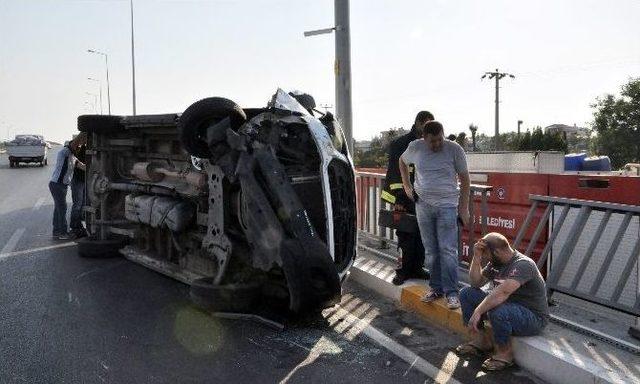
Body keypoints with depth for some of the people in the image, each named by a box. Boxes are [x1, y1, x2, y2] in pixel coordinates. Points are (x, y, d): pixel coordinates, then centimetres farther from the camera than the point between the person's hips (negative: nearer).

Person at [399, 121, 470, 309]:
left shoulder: (454, 149, -7)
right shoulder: (415, 147, 0)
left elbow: (464, 179, -2)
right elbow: (402, 162, 21)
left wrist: (464, 207, -4)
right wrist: (406, 185, 12)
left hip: (447, 206, -3)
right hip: (423, 205, 3)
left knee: (448, 250, -5)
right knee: (431, 250, 10)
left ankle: (451, 292, 2)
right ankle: (435, 288, 21)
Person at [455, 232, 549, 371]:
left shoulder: (523, 265, -25)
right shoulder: (495, 263, 2)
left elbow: (502, 292, -39)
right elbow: (476, 283, 5)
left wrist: (478, 312, -38)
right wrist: (476, 258, -8)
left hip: (533, 318, -8)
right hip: (509, 307, 9)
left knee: (497, 311, -39)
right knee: (467, 293, 0)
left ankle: (505, 353, -12)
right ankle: (482, 339, 7)